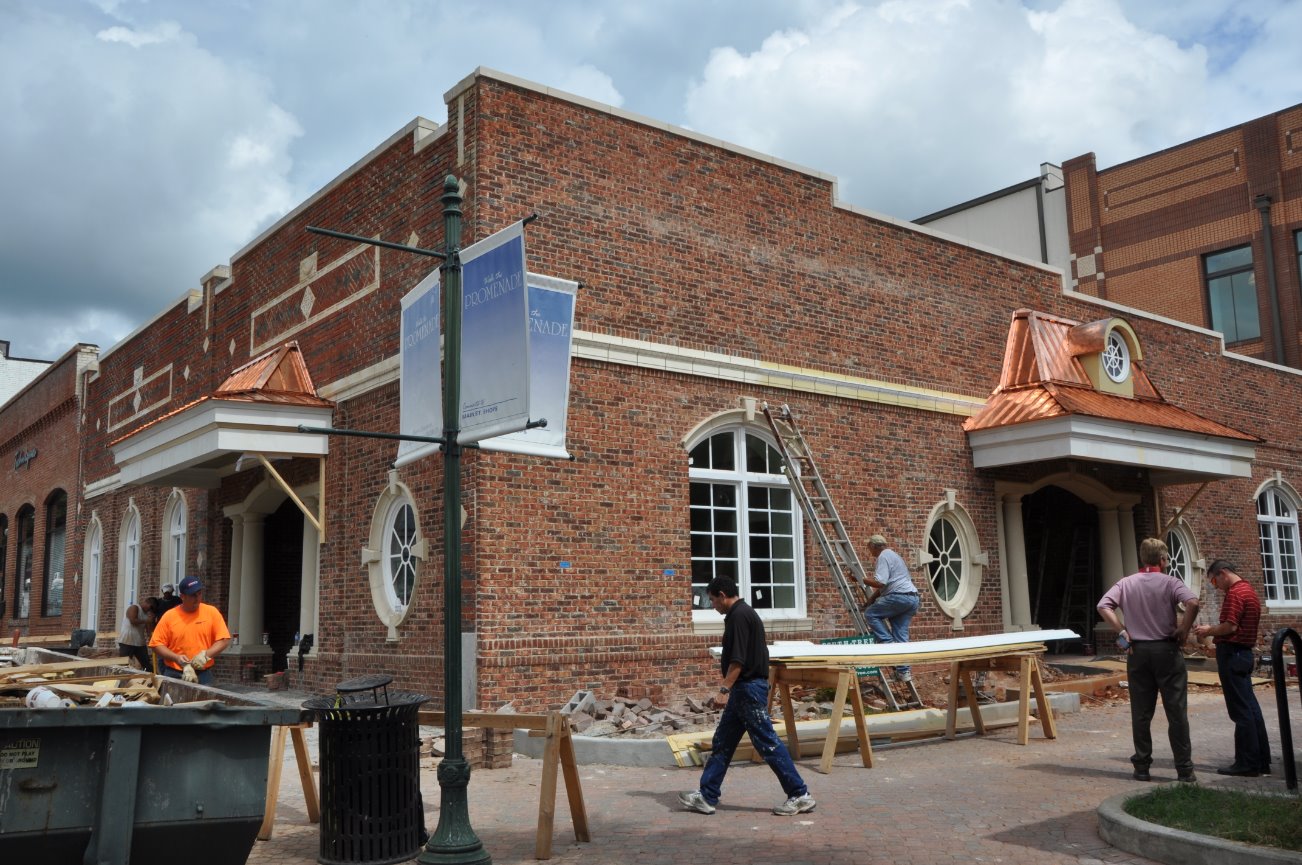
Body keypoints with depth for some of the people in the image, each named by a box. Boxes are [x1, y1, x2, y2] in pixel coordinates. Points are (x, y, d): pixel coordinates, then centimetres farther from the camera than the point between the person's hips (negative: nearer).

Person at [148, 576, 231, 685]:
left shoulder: (212, 612, 2)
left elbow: (224, 640, 0)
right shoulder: (169, 616, 1)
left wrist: (206, 655, -14)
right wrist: (176, 658, -12)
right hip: (173, 675, 0)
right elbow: (157, 644, 1)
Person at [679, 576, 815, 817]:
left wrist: (726, 686, -24)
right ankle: (707, 796, 16)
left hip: (748, 688, -11)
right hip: (746, 688, 11)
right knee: (722, 742, 12)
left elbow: (739, 659, -23)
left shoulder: (738, 616, -17)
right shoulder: (744, 613, 15)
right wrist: (725, 660, 34)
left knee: (767, 743, -5)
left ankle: (800, 795, 3)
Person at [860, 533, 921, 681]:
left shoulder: (883, 556, -5)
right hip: (913, 598, 10)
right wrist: (871, 599, 26)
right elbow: (885, 583, 31)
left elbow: (880, 582, -17)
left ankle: (888, 644, -9)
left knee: (870, 613, 0)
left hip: (899, 596, -10)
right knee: (901, 636, 7)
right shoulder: (893, 555, 28)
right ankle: (904, 671, 3)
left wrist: (862, 579, -6)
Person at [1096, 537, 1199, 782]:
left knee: (1141, 713, 7)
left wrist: (1122, 631, -3)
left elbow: (1103, 606, -7)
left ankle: (1142, 767, 11)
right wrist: (1184, 630, -10)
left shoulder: (1126, 583, 4)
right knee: (1176, 711, 4)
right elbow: (1192, 602, -21)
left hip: (1138, 651, 3)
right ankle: (1185, 769, 6)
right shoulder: (1170, 582, -4)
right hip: (1166, 649, -2)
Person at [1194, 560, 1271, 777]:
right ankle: (1261, 761, 18)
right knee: (1250, 708, 13)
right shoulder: (1248, 590, 17)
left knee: (1241, 711, -5)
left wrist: (1208, 631, -7)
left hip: (1232, 654, -10)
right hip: (1244, 652, 10)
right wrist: (1213, 629, 12)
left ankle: (1247, 763, -1)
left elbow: (1230, 626, -22)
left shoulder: (1235, 593, -15)